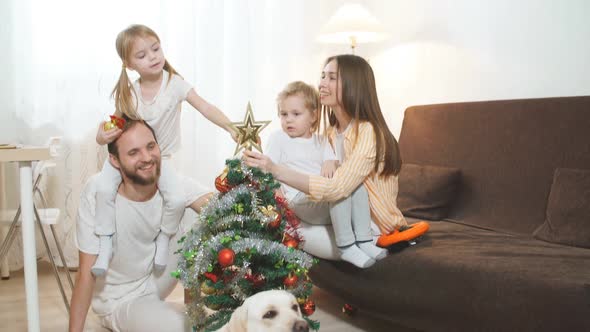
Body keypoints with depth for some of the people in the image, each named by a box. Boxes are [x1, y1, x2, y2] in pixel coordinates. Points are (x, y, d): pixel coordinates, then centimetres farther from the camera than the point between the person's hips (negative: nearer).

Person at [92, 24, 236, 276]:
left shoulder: (174, 83, -16)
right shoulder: (127, 94, -10)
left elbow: (205, 108, -23)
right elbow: (115, 125, -2)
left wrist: (231, 128, -39)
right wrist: (103, 136, -27)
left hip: (160, 156, -1)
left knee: (177, 200, -22)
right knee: (104, 190, -24)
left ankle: (164, 238, 10)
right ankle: (106, 245, -4)